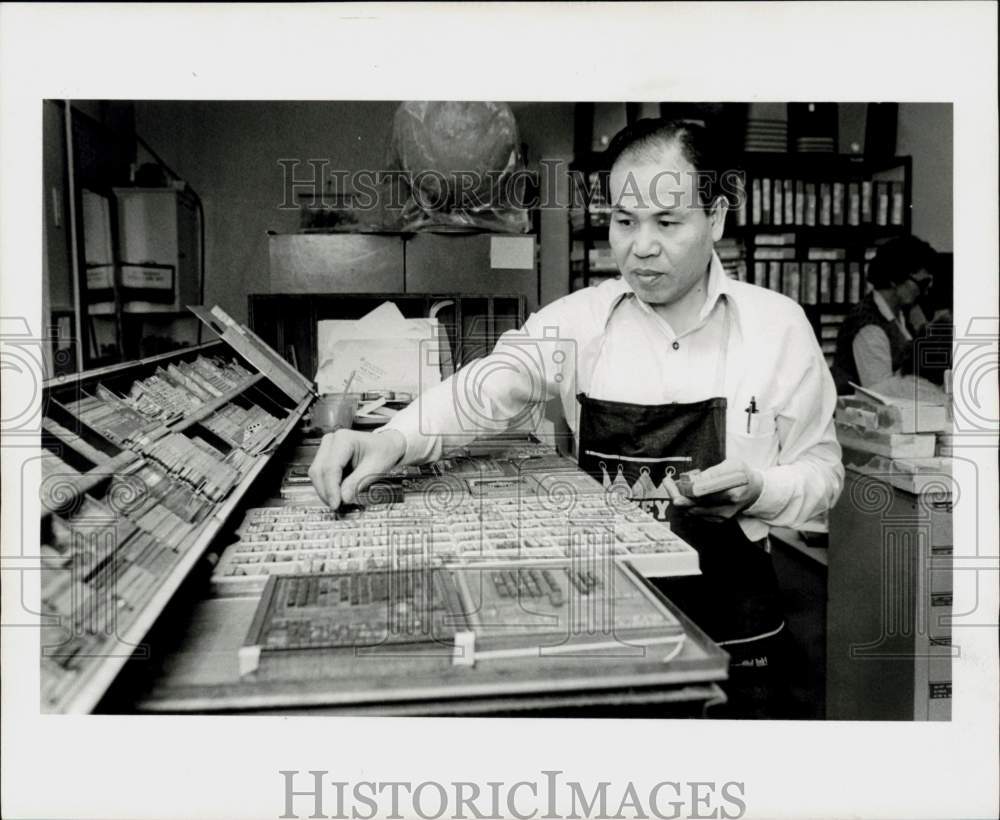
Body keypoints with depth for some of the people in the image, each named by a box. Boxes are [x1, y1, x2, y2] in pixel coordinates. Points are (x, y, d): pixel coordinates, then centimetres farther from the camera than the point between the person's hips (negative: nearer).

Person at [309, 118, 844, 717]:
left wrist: (756, 489, -20)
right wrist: (392, 439, -36)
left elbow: (822, 472, 0)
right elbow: (490, 388, -19)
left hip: (728, 616, 0)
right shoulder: (580, 319, -4)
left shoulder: (779, 325, -6)